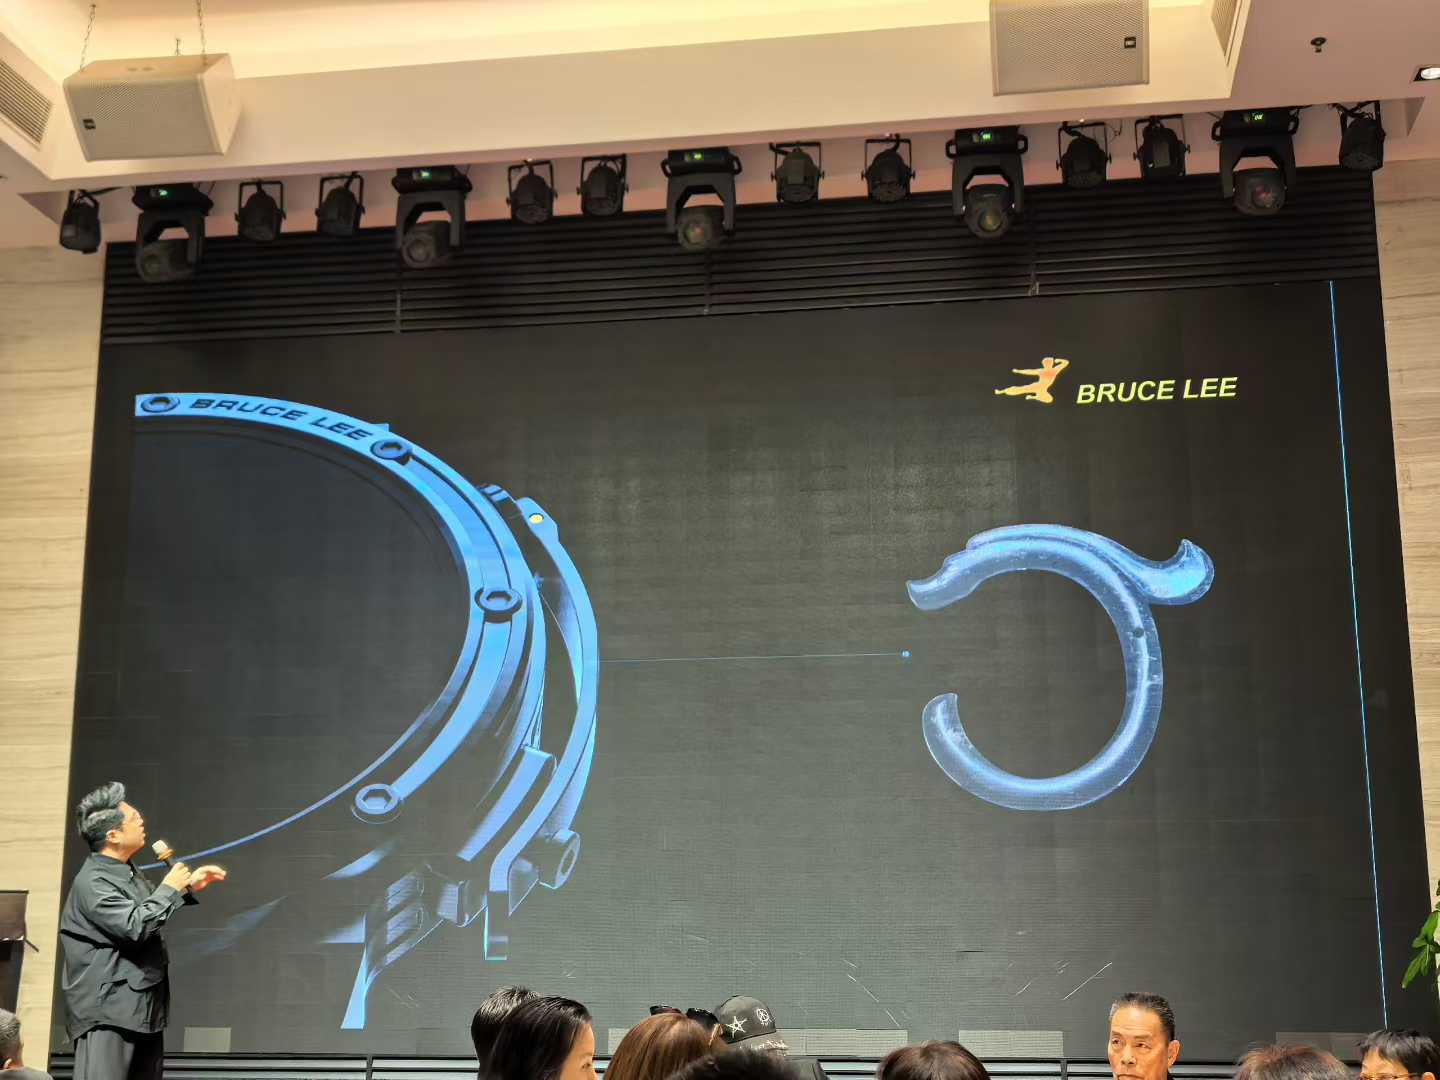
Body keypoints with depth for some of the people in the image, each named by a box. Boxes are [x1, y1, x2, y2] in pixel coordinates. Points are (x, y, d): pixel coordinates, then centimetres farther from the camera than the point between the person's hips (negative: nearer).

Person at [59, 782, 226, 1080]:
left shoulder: (128, 871, 13)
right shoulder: (91, 882, -17)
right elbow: (134, 928, -25)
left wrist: (188, 887, 22)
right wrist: (169, 888, -14)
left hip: (145, 1008, 10)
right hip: (109, 1009, -10)